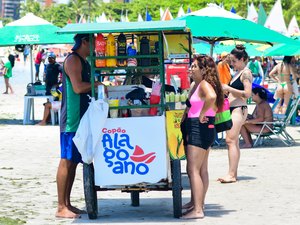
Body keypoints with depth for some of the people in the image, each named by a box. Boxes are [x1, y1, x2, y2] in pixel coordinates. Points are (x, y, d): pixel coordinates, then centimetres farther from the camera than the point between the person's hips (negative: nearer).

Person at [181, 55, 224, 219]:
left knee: (193, 170, -12)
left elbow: (211, 97, -37)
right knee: (202, 170, 15)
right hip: (204, 130, 11)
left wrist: (201, 115, -25)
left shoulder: (204, 84, -15)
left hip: (200, 130, -11)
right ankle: (198, 204, 23)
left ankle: (197, 210, -14)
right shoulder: (199, 85, 15)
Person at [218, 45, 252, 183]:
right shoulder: (237, 73, 18)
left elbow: (247, 93, -18)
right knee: (233, 142, 9)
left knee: (231, 140, -14)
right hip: (232, 109, 10)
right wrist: (226, 92, 9)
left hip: (239, 109, -10)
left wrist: (229, 89, -16)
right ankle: (233, 173, 13)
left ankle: (231, 174, -17)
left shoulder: (246, 73, -9)